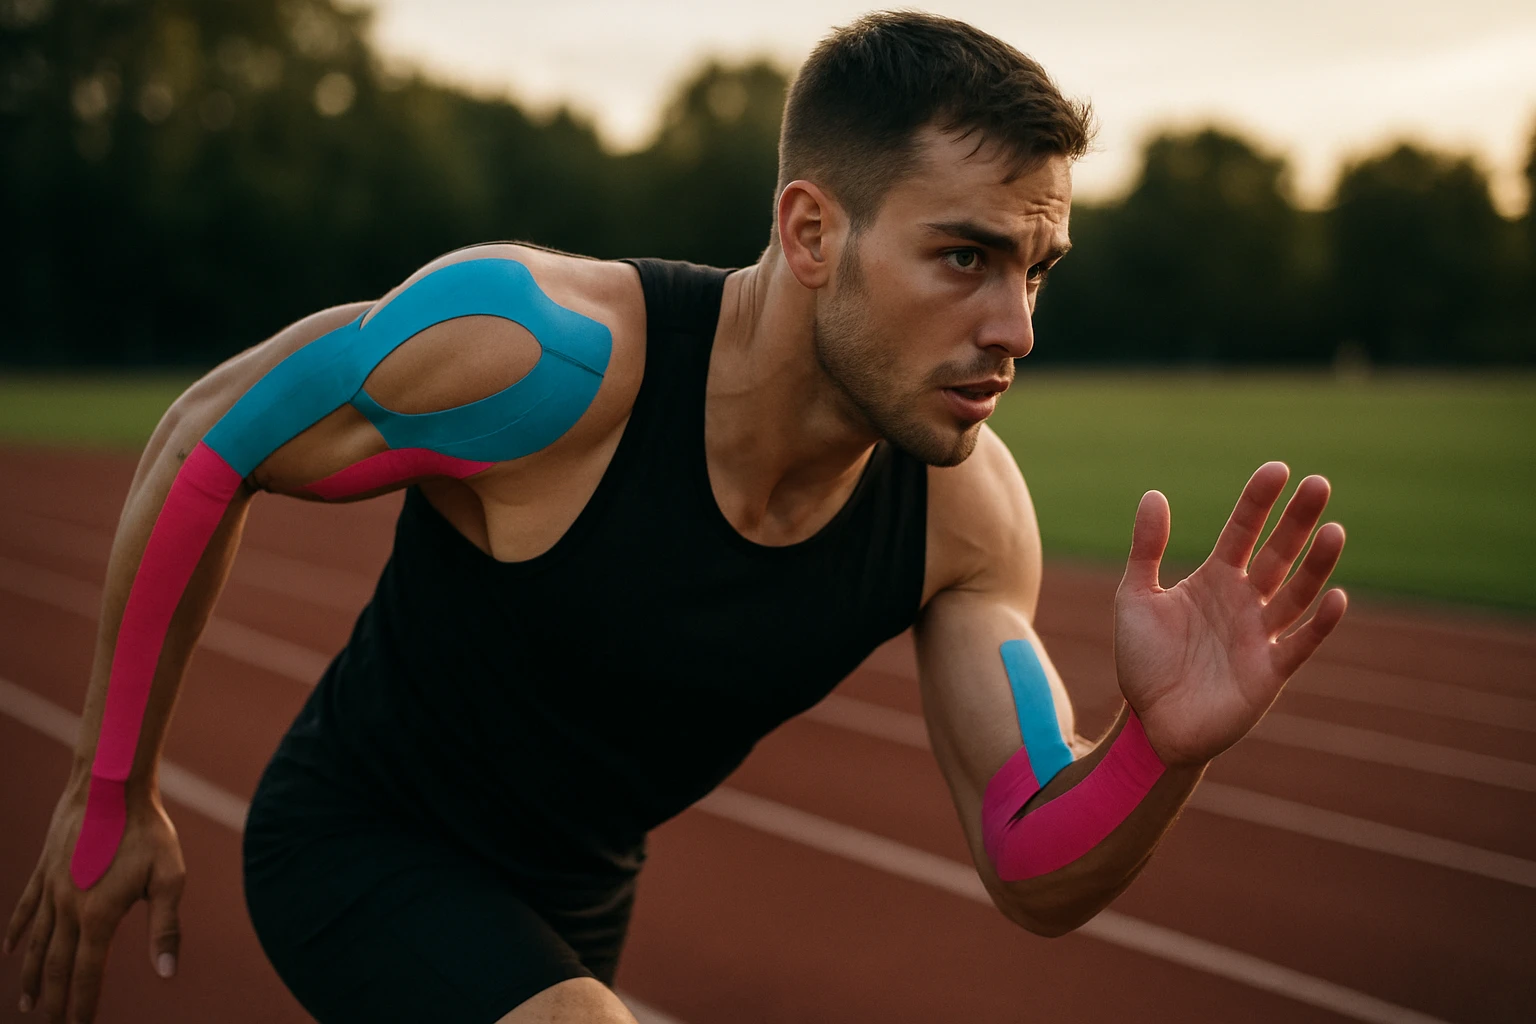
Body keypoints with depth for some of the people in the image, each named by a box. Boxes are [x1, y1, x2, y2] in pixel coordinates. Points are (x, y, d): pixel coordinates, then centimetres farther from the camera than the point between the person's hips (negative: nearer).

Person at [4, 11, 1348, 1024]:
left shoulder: (966, 509, -18)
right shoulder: (539, 347, -33)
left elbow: (1033, 879, -15)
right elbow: (209, 440, -17)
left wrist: (1164, 743, -38)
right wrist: (112, 793, -10)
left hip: (573, 907, 6)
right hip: (358, 840, -5)